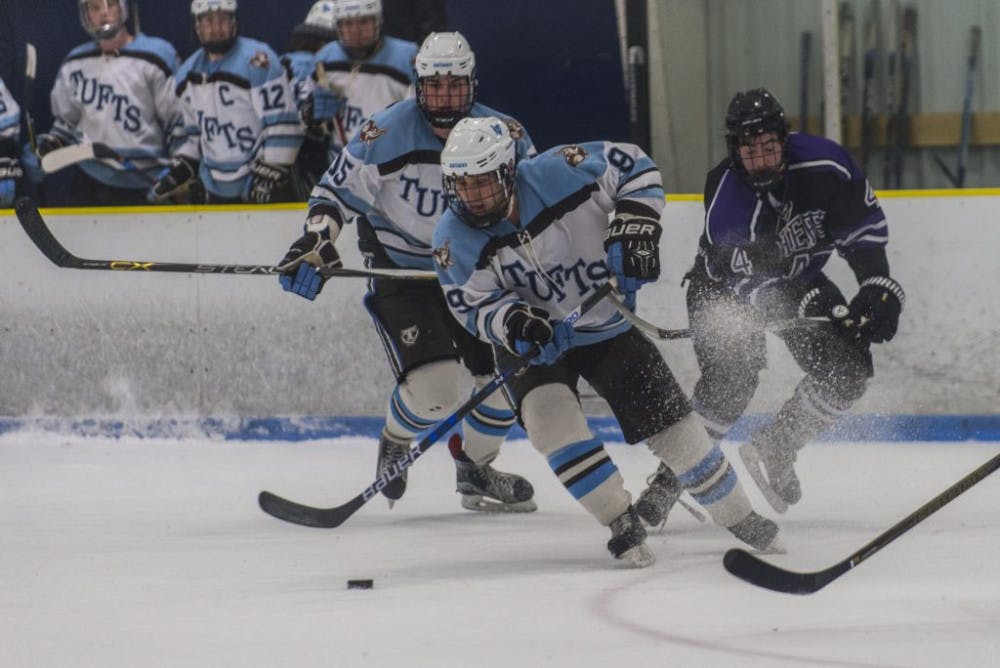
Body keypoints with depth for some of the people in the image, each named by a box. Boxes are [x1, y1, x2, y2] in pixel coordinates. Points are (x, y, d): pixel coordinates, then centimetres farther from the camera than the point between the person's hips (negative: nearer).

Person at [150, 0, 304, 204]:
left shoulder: (256, 60, -14)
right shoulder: (189, 74, 10)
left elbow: (283, 125, -16)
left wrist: (268, 175, -19)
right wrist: (179, 169, 9)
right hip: (217, 192, 7)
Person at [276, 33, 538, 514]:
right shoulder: (386, 135, -17)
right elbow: (336, 190, -7)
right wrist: (315, 245, -21)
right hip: (401, 271, -4)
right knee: (433, 389, -20)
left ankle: (476, 473, 24)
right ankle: (394, 442, 15)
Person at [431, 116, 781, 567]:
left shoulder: (557, 174, -25)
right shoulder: (454, 240, -19)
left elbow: (631, 166, -12)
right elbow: (474, 307, -15)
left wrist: (635, 226, -23)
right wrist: (513, 320, -36)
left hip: (607, 324, -1)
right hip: (532, 343, 1)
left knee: (671, 422, -1)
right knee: (549, 417, -26)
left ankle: (740, 519, 19)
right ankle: (624, 526, -14)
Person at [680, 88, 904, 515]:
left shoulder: (823, 164, -25)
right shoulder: (726, 203, -34)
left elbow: (862, 222, -10)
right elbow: (758, 288, -33)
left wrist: (877, 286, -19)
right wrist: (825, 310, -42)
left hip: (799, 276, 5)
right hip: (726, 286, -4)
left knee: (849, 368, -10)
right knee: (729, 381, -23)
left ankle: (774, 451, 4)